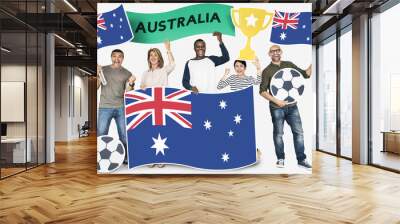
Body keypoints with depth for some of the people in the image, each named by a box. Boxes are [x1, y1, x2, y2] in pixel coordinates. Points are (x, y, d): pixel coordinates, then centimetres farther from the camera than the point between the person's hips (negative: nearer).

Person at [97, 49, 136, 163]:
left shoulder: (127, 73, 7)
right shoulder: (103, 70, 8)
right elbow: (96, 87, 4)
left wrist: (131, 83, -15)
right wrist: (98, 75, -10)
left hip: (121, 108, 1)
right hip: (105, 107, 0)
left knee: (124, 135, 3)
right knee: (101, 135, -2)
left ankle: (125, 157, 16)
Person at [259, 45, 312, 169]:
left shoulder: (289, 65, 9)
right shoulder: (267, 71, -2)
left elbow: (306, 74, 9)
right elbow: (262, 91, -5)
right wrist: (276, 101, -16)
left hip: (292, 106, 3)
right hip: (277, 108, -3)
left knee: (298, 132, 2)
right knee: (278, 133, 5)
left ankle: (301, 159, 13)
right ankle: (280, 159, 19)